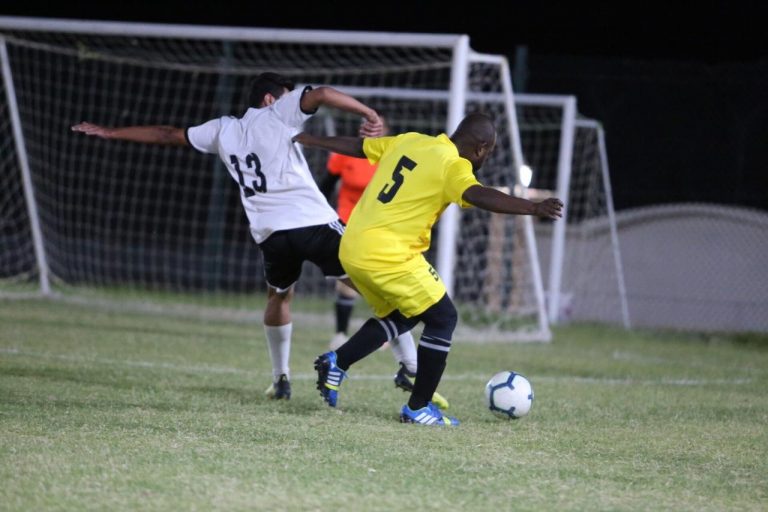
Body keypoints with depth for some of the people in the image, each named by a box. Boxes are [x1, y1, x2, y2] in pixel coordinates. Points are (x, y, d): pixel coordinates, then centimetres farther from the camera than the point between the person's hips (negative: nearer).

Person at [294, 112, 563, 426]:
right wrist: (534, 208, -38)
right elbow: (479, 196, -30)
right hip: (388, 256, -9)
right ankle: (418, 408, 2)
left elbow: (358, 146, 25)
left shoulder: (409, 141, 12)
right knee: (442, 318, 3)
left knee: (399, 316, 26)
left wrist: (314, 140, 41)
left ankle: (336, 363, 14)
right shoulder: (452, 166, -12)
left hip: (352, 248, 9)